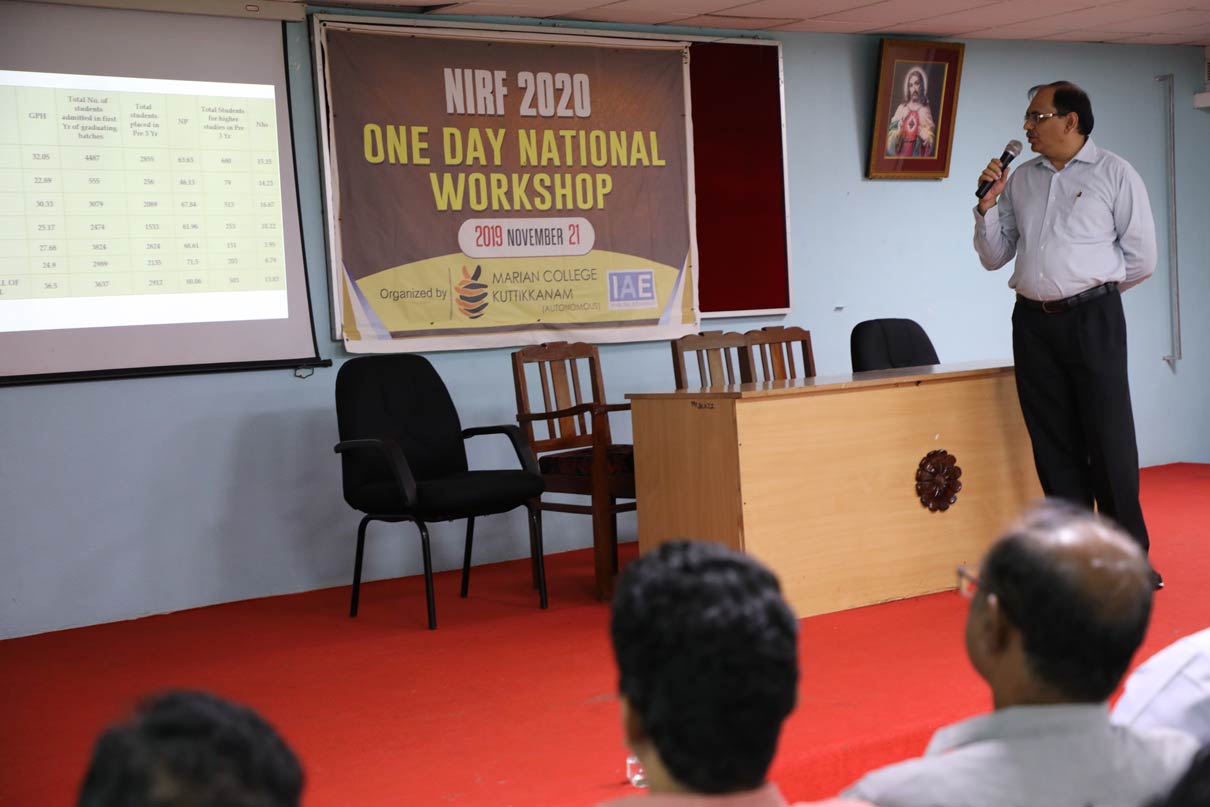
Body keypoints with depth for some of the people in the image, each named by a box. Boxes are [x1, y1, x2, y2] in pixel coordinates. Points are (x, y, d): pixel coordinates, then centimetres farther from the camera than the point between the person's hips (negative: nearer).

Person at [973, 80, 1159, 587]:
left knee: (1110, 442, -5)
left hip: (1092, 318, -4)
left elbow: (1141, 259, 0)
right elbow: (994, 257, 15)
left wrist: (1092, 283, 8)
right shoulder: (1020, 180, 13)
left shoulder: (1114, 175, 1)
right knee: (1054, 446, 6)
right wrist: (987, 205, 2)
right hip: (1033, 322, 4)